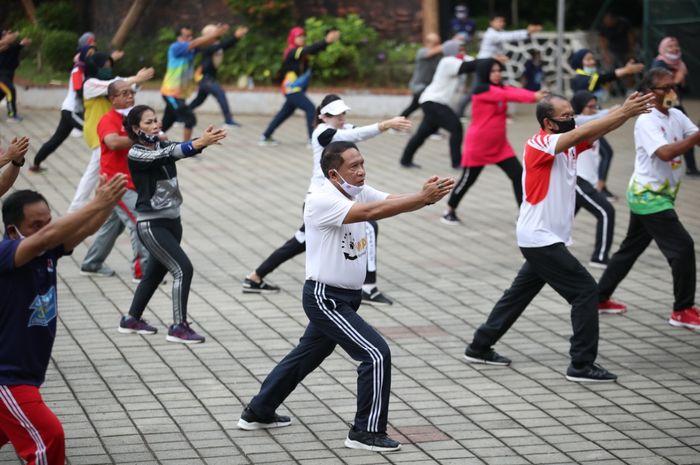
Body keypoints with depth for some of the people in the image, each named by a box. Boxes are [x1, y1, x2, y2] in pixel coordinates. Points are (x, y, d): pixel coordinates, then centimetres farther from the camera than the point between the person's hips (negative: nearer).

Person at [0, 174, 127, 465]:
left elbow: (84, 229, -14)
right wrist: (98, 203, -44)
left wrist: (111, 200, -33)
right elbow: (47, 236, -39)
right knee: (48, 437, -17)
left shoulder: (47, 252, -2)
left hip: (25, 375, 9)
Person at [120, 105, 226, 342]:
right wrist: (199, 143, -44)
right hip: (151, 225, -8)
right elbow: (166, 155, -30)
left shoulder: (162, 146, 6)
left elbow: (182, 148, -15)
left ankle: (131, 320, 33)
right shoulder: (135, 155, -13)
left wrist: (204, 140, -38)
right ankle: (178, 327, -9)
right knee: (183, 269, -15)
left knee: (155, 273, 18)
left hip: (172, 221, 8)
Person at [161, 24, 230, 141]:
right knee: (190, 120, -14)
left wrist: (216, 34, -28)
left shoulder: (191, 49, 6)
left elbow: (204, 44, -10)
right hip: (171, 93, -9)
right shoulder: (175, 47, -16)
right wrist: (213, 34, -36)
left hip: (179, 94, 9)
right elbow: (195, 43, -29)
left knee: (166, 124, 17)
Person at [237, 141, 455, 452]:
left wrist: (426, 196, -32)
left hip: (346, 296, 9)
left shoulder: (359, 191, 3)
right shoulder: (322, 201, -23)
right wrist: (423, 198, -39)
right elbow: (373, 212, -35)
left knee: (307, 355, 23)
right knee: (377, 354, -13)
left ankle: (258, 412, 39)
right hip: (325, 298, -9)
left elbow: (394, 202, -11)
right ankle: (366, 432, -2)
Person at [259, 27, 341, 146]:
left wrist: (328, 40, -24)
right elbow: (309, 50, -31)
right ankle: (313, 139, -20)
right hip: (292, 90, -10)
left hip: (297, 90, 10)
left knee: (285, 113, 19)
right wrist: (326, 41, -41)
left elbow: (314, 49, -6)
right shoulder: (291, 52, -16)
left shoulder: (302, 51, 9)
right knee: (310, 108, -19)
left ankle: (265, 137, 30)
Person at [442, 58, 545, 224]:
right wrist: (533, 97, -43)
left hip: (500, 146, 7)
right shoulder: (481, 89, -17)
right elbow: (509, 95, -31)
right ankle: (449, 212, 26)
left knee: (518, 175, -4)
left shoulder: (501, 88, 4)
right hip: (477, 146, -6)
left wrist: (536, 95, -39)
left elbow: (516, 92, -18)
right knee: (468, 180, 7)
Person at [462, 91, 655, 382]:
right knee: (586, 291, -9)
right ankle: (582, 365, -5)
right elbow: (581, 133, -30)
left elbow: (597, 132, -4)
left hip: (547, 239, 9)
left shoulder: (568, 146, 7)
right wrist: (625, 112, -34)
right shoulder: (539, 144, -17)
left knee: (520, 293, 17)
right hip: (540, 239, -9)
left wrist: (628, 111, -22)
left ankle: (479, 348, 28)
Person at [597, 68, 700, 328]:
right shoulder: (646, 122, -17)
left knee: (630, 248, 18)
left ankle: (600, 297, 29)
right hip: (649, 197, -9)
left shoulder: (676, 116, 6)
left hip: (654, 197, 9)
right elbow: (665, 153, -31)